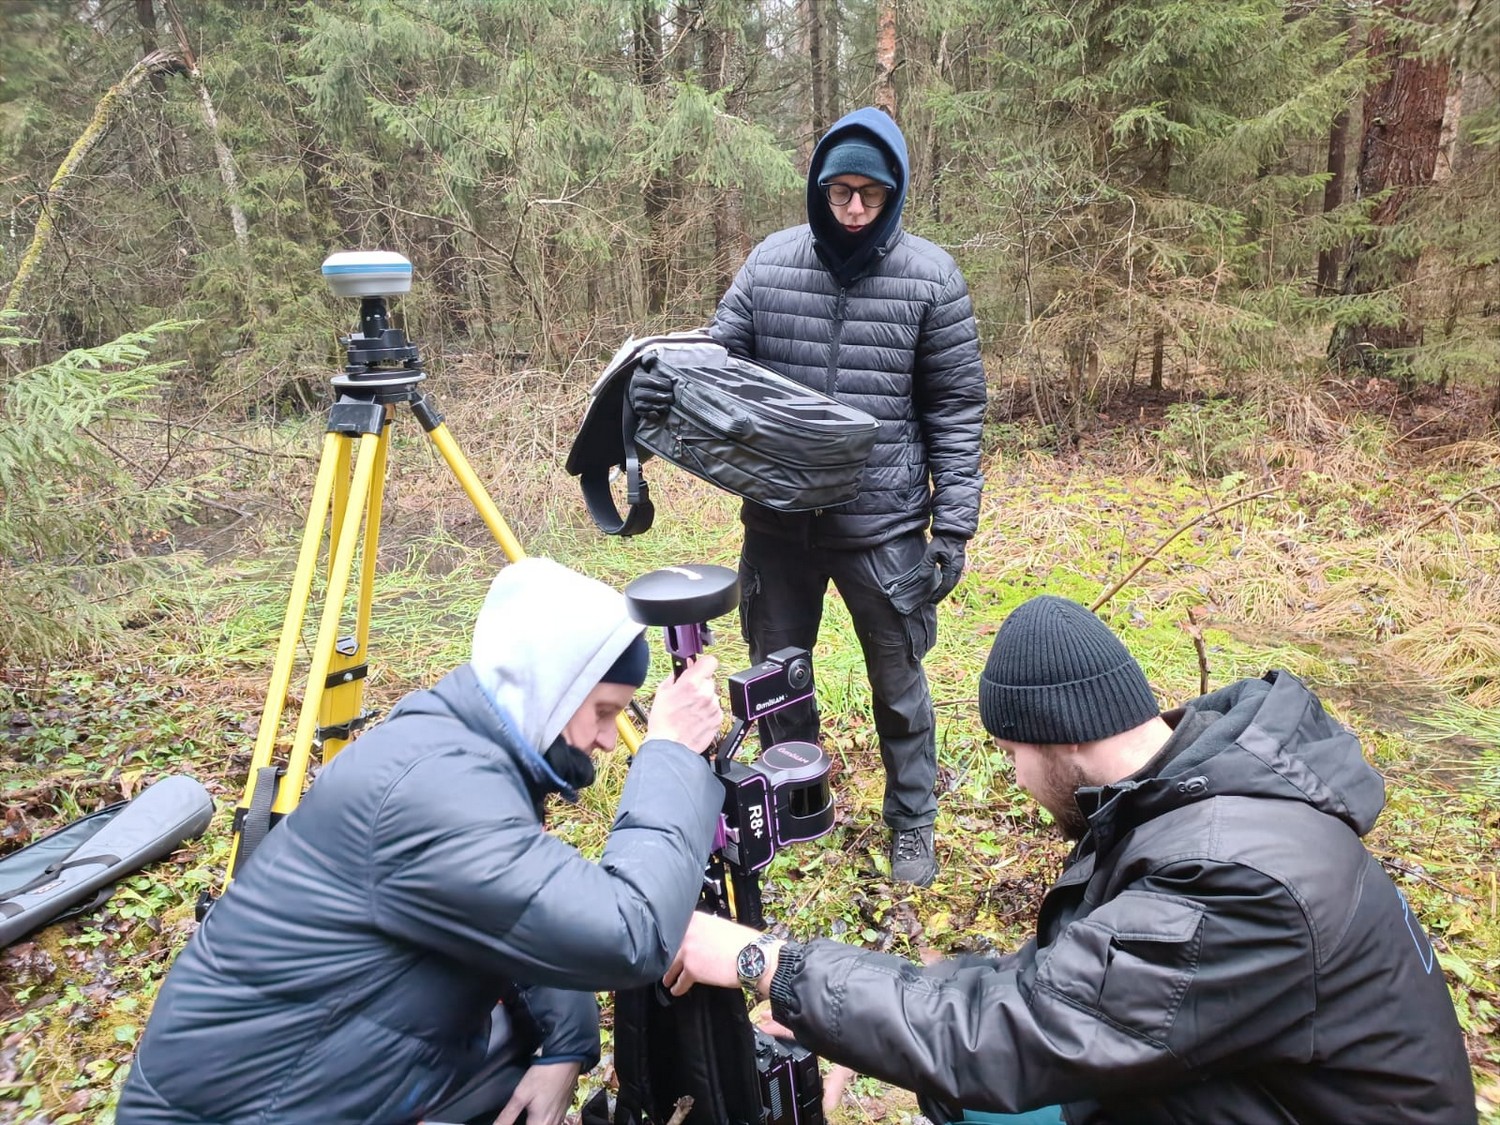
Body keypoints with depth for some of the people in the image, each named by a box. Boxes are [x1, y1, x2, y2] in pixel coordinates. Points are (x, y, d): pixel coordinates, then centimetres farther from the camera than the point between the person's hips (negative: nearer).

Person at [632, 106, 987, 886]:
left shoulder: (930, 277, -6)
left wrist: (954, 523, -8)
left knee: (898, 685, 12)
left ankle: (912, 828, 35)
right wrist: (662, 381, -20)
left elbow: (956, 409, -4)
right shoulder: (769, 263, 0)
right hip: (777, 520, 3)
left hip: (884, 526, -2)